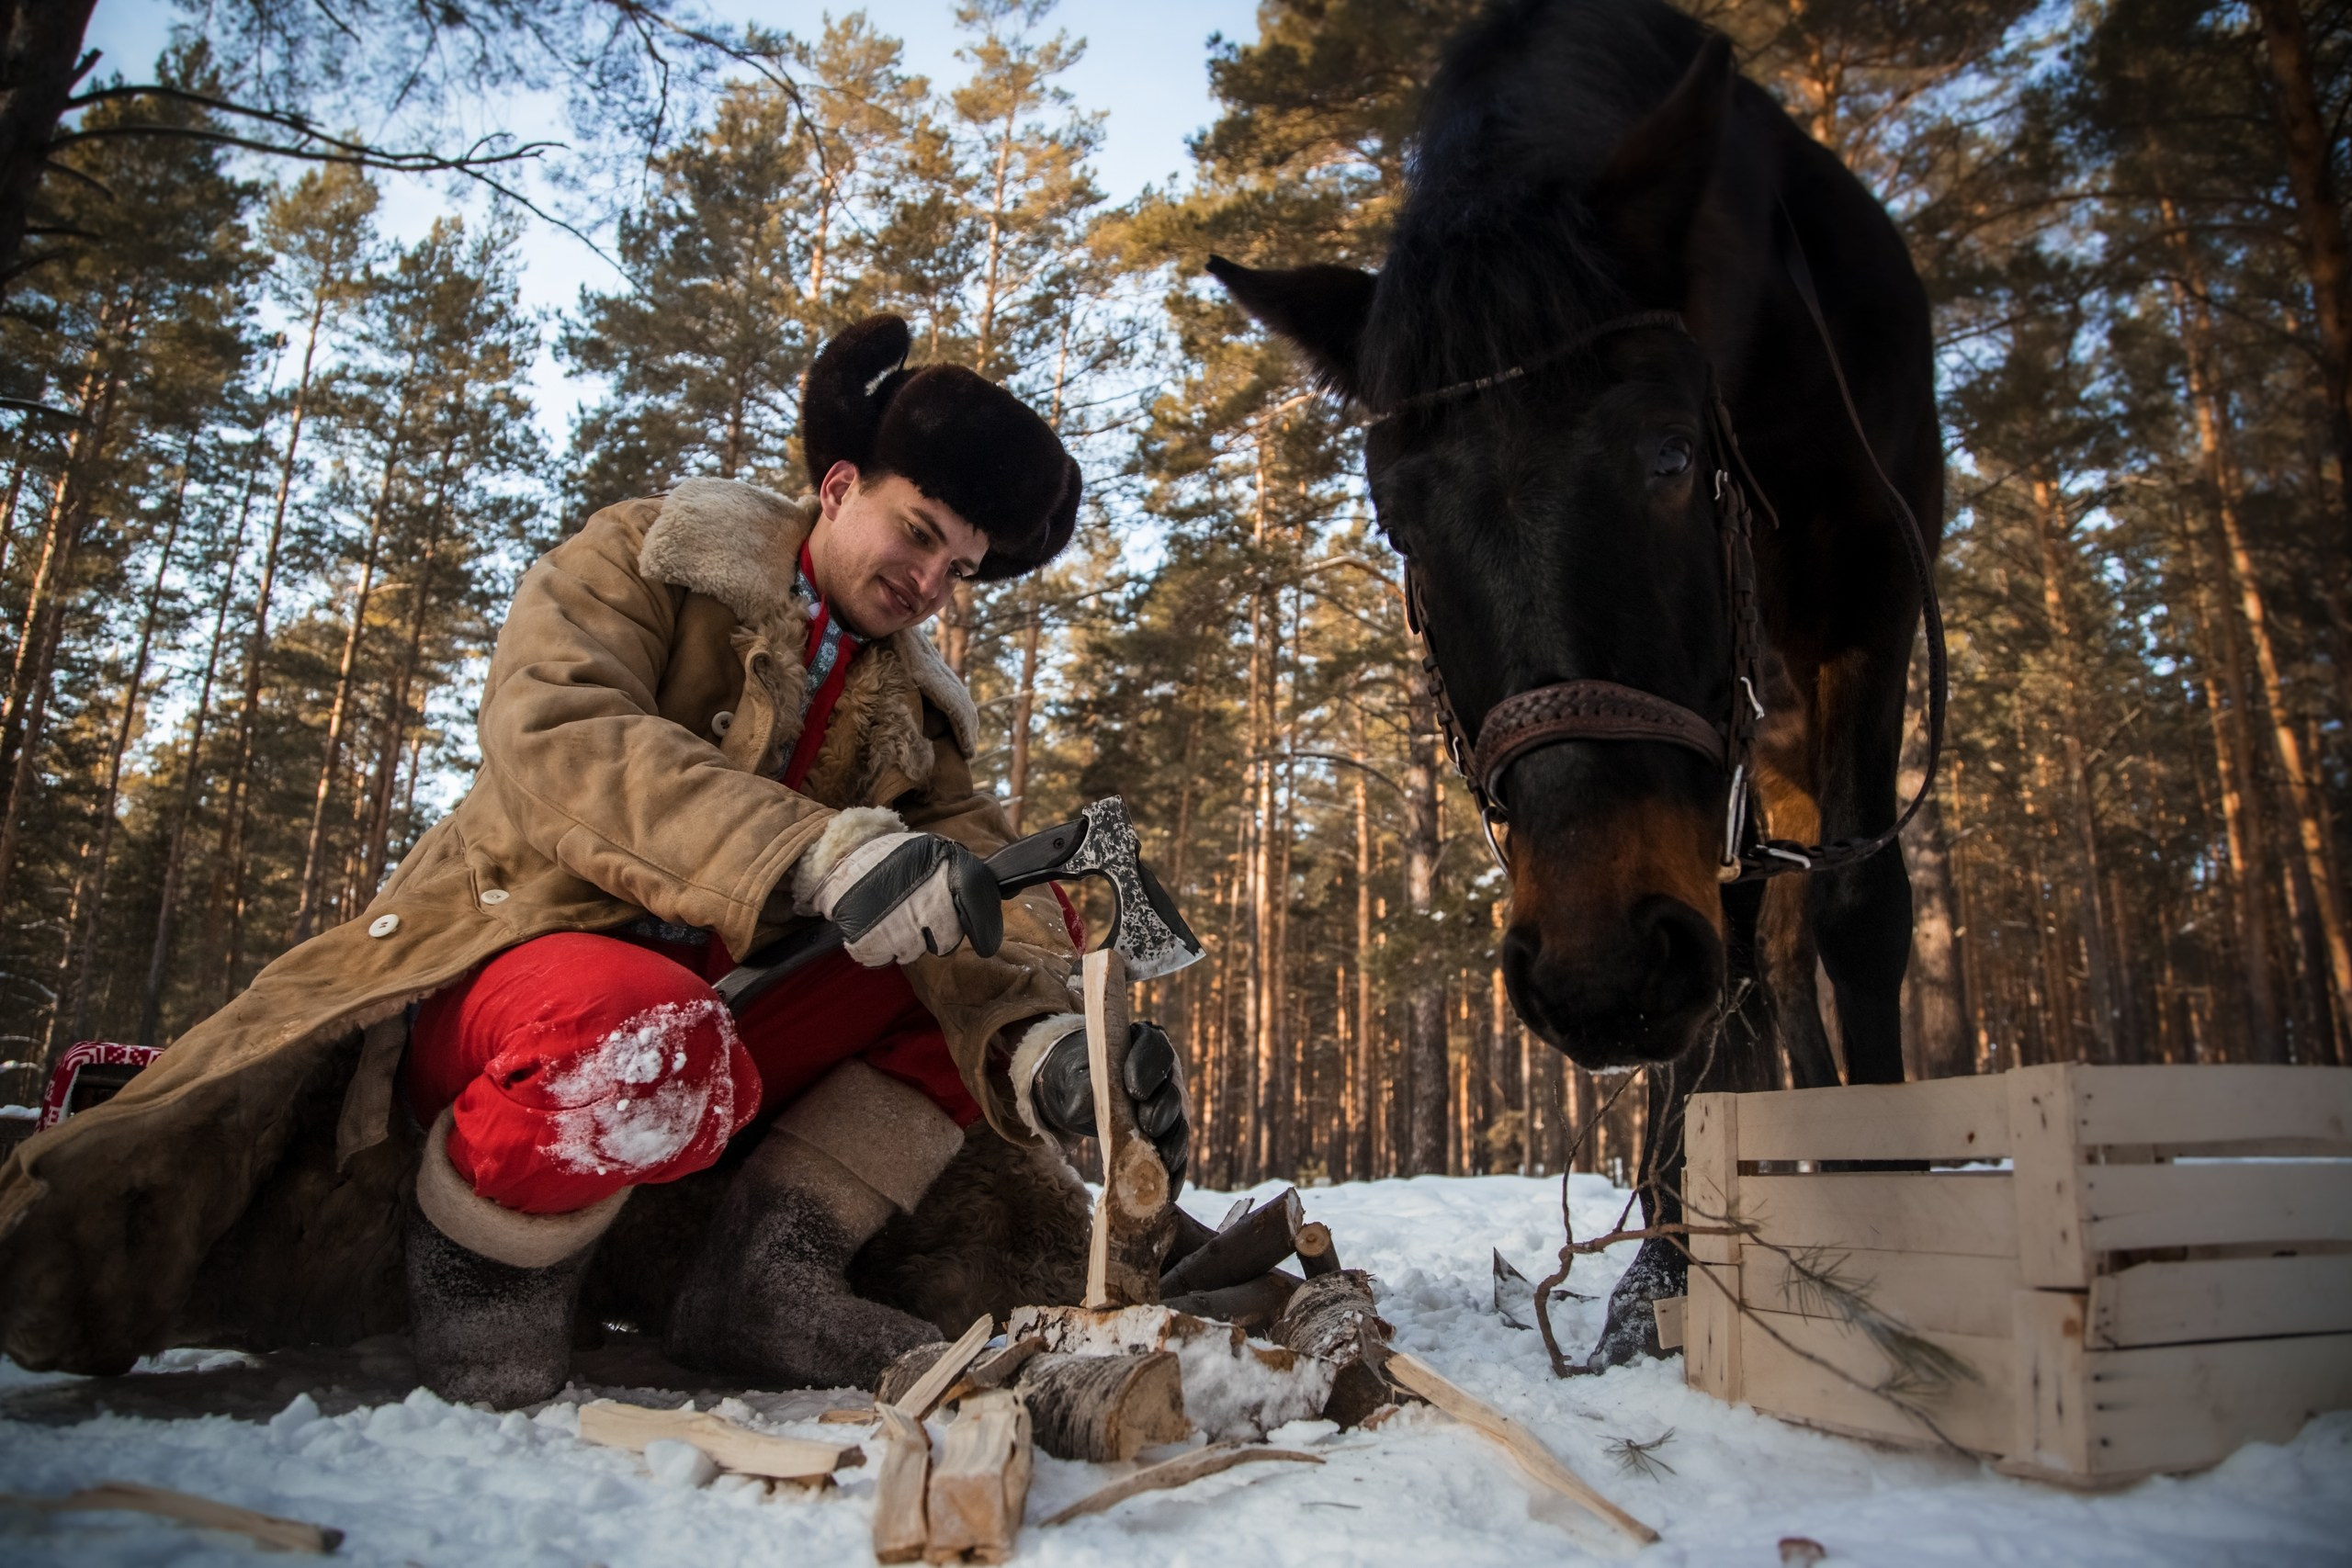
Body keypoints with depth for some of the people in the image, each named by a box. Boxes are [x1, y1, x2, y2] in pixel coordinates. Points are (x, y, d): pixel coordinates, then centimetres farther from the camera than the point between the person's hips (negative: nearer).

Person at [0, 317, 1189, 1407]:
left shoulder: (909, 713, 12)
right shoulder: (645, 558, -2)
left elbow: (982, 891, -4)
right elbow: (554, 740, -22)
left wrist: (1039, 1046, -28)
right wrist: (814, 855, -38)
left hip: (722, 998, 6)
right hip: (505, 957, -5)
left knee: (1034, 940, -9)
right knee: (654, 1045, -41)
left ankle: (765, 1269, -14)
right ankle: (476, 1258, -8)